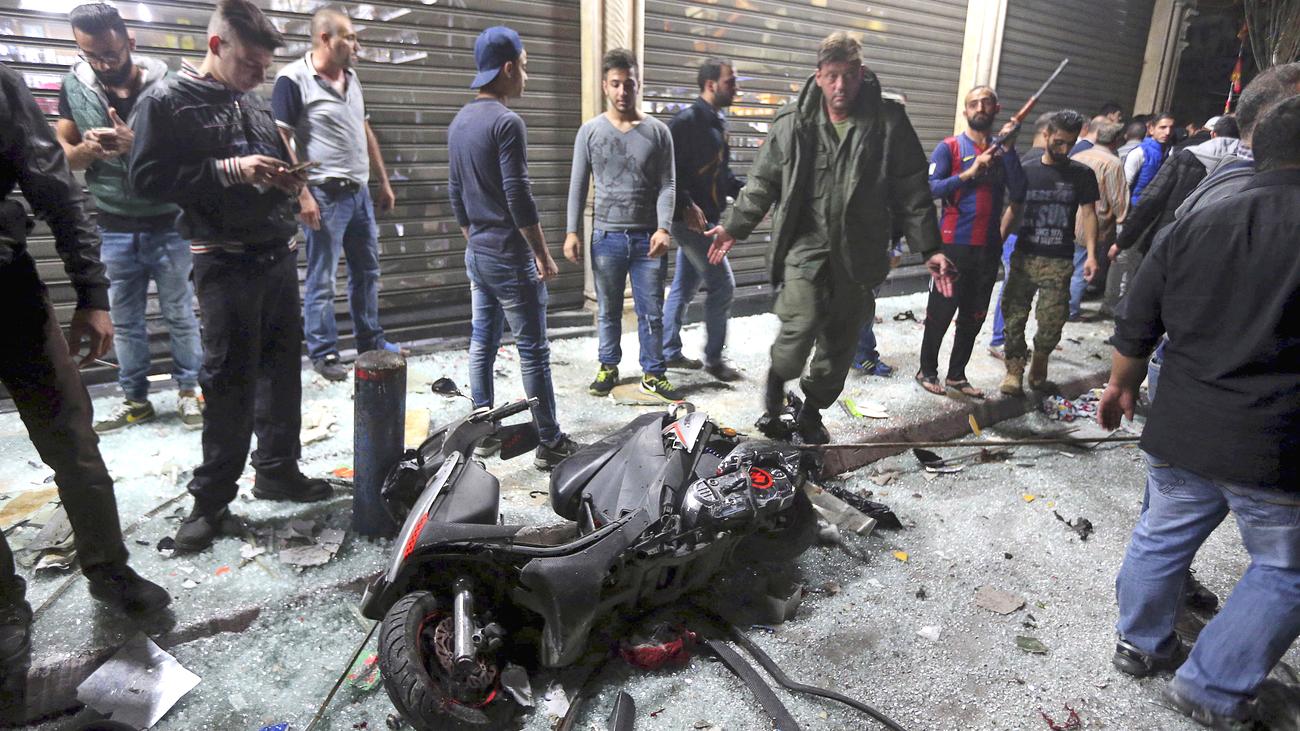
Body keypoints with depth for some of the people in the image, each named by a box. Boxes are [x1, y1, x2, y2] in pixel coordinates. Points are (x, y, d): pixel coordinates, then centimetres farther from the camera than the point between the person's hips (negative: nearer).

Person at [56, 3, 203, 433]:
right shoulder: (75, 87, 1)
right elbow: (63, 155, 6)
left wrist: (137, 144, -25)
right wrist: (87, 149, -16)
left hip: (167, 224, -3)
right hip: (114, 228, 3)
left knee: (179, 313, 6)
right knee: (124, 319, 10)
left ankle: (188, 390, 20)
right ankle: (135, 400, 21)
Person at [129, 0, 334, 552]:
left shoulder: (258, 104, 16)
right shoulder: (168, 101, -4)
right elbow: (147, 178, -11)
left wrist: (288, 181, 2)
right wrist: (231, 170, -19)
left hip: (279, 253, 6)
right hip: (226, 262, -6)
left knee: (281, 369, 10)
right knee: (231, 380, -3)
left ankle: (277, 470, 25)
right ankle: (211, 500, 9)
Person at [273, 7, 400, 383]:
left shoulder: (351, 77, 12)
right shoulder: (293, 79, -10)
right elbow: (281, 140, -13)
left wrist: (384, 181, 17)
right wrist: (302, 194, -18)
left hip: (359, 191, 8)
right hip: (325, 195, -8)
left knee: (367, 270, 15)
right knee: (322, 280, 1)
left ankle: (370, 341, 28)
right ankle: (323, 353, 12)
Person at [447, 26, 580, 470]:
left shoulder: (459, 122, 11)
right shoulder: (506, 122, -15)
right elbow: (519, 197, -19)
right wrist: (543, 255, -12)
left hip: (476, 253, 9)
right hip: (510, 256, -8)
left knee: (482, 344, 12)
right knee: (533, 350, -3)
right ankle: (550, 444, 4)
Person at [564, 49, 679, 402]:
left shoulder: (657, 131, 2)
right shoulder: (590, 131, 3)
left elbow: (667, 186, -1)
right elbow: (578, 184, 5)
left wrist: (663, 229, -14)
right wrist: (572, 232, -1)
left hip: (648, 237, 0)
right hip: (607, 236, 1)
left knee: (651, 312, 4)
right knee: (608, 310, 11)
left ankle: (653, 374, 17)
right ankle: (608, 367, 27)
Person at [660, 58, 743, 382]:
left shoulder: (717, 122, 16)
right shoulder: (687, 120, -13)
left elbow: (722, 174, 22)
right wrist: (687, 205, -25)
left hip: (706, 219, 9)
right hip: (691, 218, -9)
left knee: (684, 288, 15)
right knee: (722, 285, -5)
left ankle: (669, 352, 25)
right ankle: (714, 358, 7)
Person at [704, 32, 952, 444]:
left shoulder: (889, 123, -1)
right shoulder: (794, 123, 0)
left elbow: (912, 193, 2)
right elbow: (763, 182, 8)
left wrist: (929, 249, -1)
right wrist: (735, 228, 5)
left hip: (857, 254, 2)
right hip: (805, 245, -1)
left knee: (840, 344, 9)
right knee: (801, 326, -18)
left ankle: (812, 413, 31)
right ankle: (776, 386, 15)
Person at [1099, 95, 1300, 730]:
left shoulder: (1194, 225, 1)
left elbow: (1135, 327, 6)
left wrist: (1120, 386, 21)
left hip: (1180, 432, 5)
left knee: (1161, 537, 20)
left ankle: (1140, 644, 37)